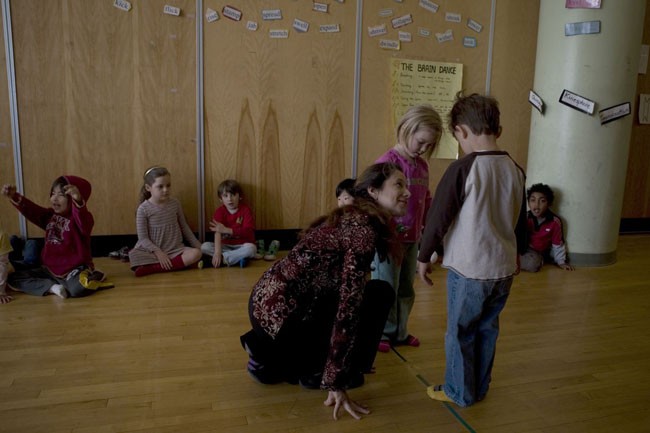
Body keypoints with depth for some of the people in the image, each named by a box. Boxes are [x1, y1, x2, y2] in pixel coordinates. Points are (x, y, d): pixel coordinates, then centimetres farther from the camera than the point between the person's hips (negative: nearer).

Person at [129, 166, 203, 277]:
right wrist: (158, 252, -21)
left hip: (175, 250, 3)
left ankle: (150, 268, -25)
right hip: (153, 251, -3)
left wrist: (198, 245, 10)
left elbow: (184, 227, 14)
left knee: (196, 253, -26)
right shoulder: (144, 208, -7)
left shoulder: (175, 204, 3)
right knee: (134, 256, -32)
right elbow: (143, 237, -8)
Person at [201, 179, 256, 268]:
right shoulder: (220, 211, -5)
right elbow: (217, 232, -20)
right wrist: (217, 252, -35)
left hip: (242, 245, -3)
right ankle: (238, 257, -26)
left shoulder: (246, 210, -8)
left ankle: (223, 259, -23)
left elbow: (248, 232, -19)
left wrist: (226, 230, -28)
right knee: (204, 247, -20)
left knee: (251, 248, -35)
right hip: (226, 246, 3)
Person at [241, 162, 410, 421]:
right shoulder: (363, 227, -15)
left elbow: (344, 296, 25)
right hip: (281, 311, -9)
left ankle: (271, 359, 20)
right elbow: (349, 305, -19)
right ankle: (316, 372, 7)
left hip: (267, 300, 9)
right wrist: (336, 384, -15)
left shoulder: (351, 216, 14)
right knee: (379, 294, -3)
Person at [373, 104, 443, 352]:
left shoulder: (422, 165, 9)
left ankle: (399, 332, 33)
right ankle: (382, 333, 22)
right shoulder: (388, 161, -14)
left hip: (413, 238, 8)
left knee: (406, 288, 18)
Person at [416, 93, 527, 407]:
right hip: (503, 267, 6)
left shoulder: (462, 169, -16)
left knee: (460, 332, 10)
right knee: (487, 329, 20)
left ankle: (459, 392, 24)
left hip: (468, 269, -6)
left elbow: (438, 218, -13)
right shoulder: (515, 170, 3)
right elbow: (520, 219, 15)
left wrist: (424, 257, 0)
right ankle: (479, 388, 34)